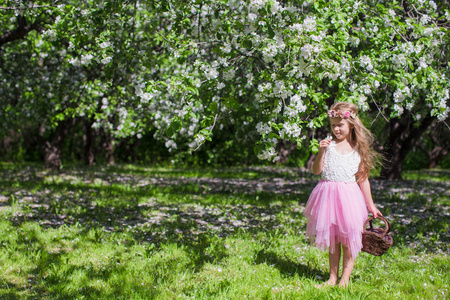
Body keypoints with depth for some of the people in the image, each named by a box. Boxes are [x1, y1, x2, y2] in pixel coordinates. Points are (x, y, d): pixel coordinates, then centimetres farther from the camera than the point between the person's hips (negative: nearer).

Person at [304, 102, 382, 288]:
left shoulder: (358, 149, 3)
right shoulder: (329, 143, 2)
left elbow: (363, 179, 9)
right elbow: (317, 170, -1)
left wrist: (370, 205, 10)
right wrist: (321, 152, -16)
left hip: (349, 196, -1)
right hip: (328, 194, 1)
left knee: (348, 238, -1)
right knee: (332, 239, 8)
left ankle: (345, 278, 11)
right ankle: (333, 277, 18)